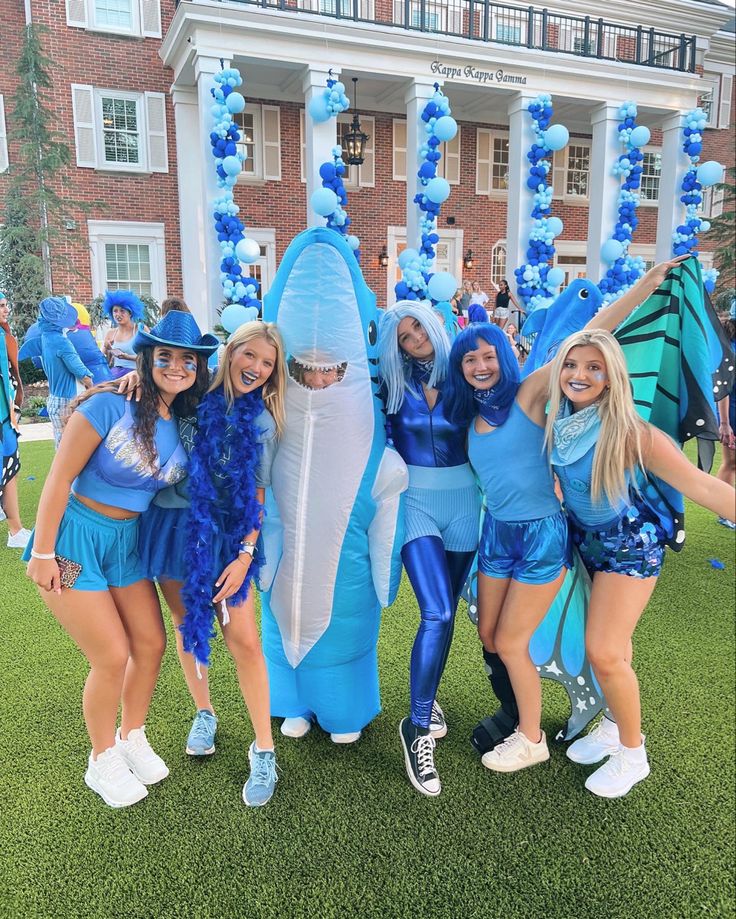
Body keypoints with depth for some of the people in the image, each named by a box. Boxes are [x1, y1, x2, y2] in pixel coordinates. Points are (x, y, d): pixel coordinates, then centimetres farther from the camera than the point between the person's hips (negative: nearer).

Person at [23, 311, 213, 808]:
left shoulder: (186, 425, 0)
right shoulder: (110, 405, -19)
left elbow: (176, 488, 9)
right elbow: (60, 477, -16)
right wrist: (42, 553, -13)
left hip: (127, 542, 6)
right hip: (75, 538, -6)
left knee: (152, 644, 9)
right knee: (113, 656, -2)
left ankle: (132, 738, 36)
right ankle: (103, 760, 24)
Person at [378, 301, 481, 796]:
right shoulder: (395, 383, 1)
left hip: (462, 499, 2)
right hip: (416, 500, -2)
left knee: (445, 611, 12)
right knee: (437, 613, -14)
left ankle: (428, 694, 36)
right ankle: (418, 726, 0)